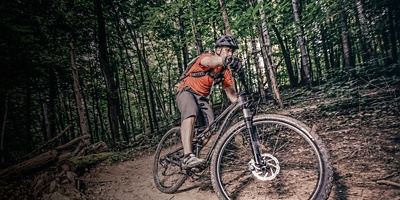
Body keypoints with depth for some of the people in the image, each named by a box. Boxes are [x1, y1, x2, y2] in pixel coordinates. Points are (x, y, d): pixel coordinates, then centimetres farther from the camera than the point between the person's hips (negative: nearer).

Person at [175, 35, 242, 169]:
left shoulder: (226, 70, 4)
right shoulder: (207, 57, -15)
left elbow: (230, 93, 1)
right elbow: (212, 61, -42)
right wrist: (225, 60, -65)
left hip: (202, 98, 7)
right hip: (187, 91, -6)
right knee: (191, 114, -37)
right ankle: (188, 157, -46)